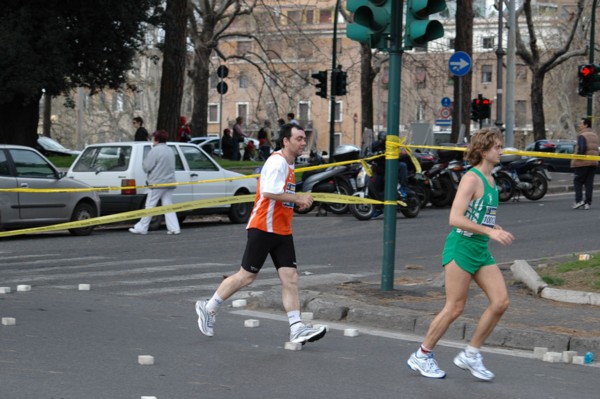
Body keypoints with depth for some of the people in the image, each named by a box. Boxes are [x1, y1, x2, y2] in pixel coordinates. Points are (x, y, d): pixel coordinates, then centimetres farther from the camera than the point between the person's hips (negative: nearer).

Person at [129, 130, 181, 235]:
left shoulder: (155, 151, -13)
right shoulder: (170, 151, 13)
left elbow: (146, 167, -13)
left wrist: (143, 162, 7)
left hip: (157, 183, -7)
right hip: (169, 182, 7)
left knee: (150, 206, -1)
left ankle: (141, 228, 4)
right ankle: (174, 228, -1)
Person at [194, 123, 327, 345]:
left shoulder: (289, 164, 16)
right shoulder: (277, 161, -15)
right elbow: (270, 192, -27)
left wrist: (298, 201, 13)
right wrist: (298, 198, -21)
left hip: (282, 231, 9)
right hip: (263, 228, -9)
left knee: (290, 278, -2)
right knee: (247, 275, -1)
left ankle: (296, 329, -7)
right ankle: (208, 308, 16)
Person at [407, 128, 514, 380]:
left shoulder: (490, 180, 14)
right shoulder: (471, 179, -14)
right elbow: (455, 218, -22)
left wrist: (496, 229, 10)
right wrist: (490, 232, -26)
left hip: (481, 250, 8)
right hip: (461, 246, -8)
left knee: (500, 302, -2)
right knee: (454, 308, -4)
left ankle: (470, 355, 9)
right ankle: (422, 356, 12)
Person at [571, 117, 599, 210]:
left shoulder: (582, 136, -12)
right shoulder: (594, 135, 15)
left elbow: (581, 149, -22)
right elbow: (595, 149, 16)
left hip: (582, 163, -7)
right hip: (593, 163, 7)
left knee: (577, 181, 3)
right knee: (589, 183, 6)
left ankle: (579, 200, -7)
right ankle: (588, 203, 4)